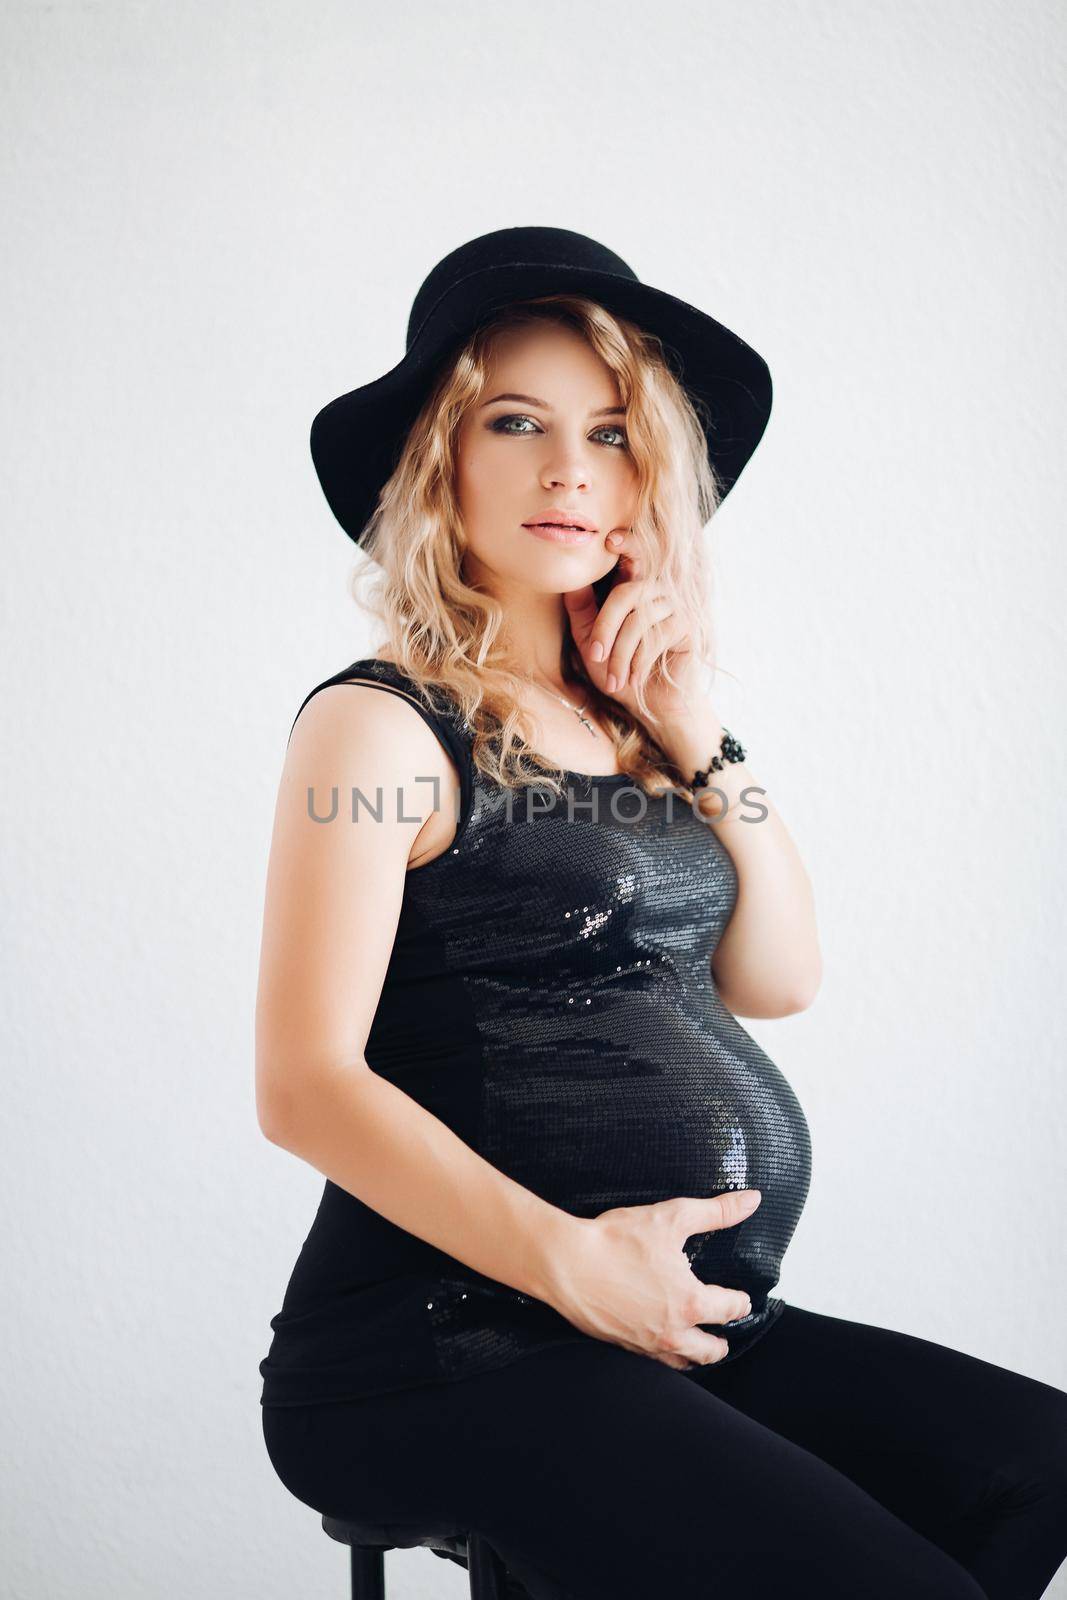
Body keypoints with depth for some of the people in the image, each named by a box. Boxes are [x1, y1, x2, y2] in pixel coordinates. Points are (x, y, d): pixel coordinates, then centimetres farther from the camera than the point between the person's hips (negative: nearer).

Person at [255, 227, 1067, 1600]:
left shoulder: (630, 726, 14)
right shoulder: (384, 725, -6)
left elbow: (779, 980, 10)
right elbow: (304, 1083, -13)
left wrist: (695, 735, 1)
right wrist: (569, 1260, -21)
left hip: (691, 1326, 7)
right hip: (454, 1357, -7)